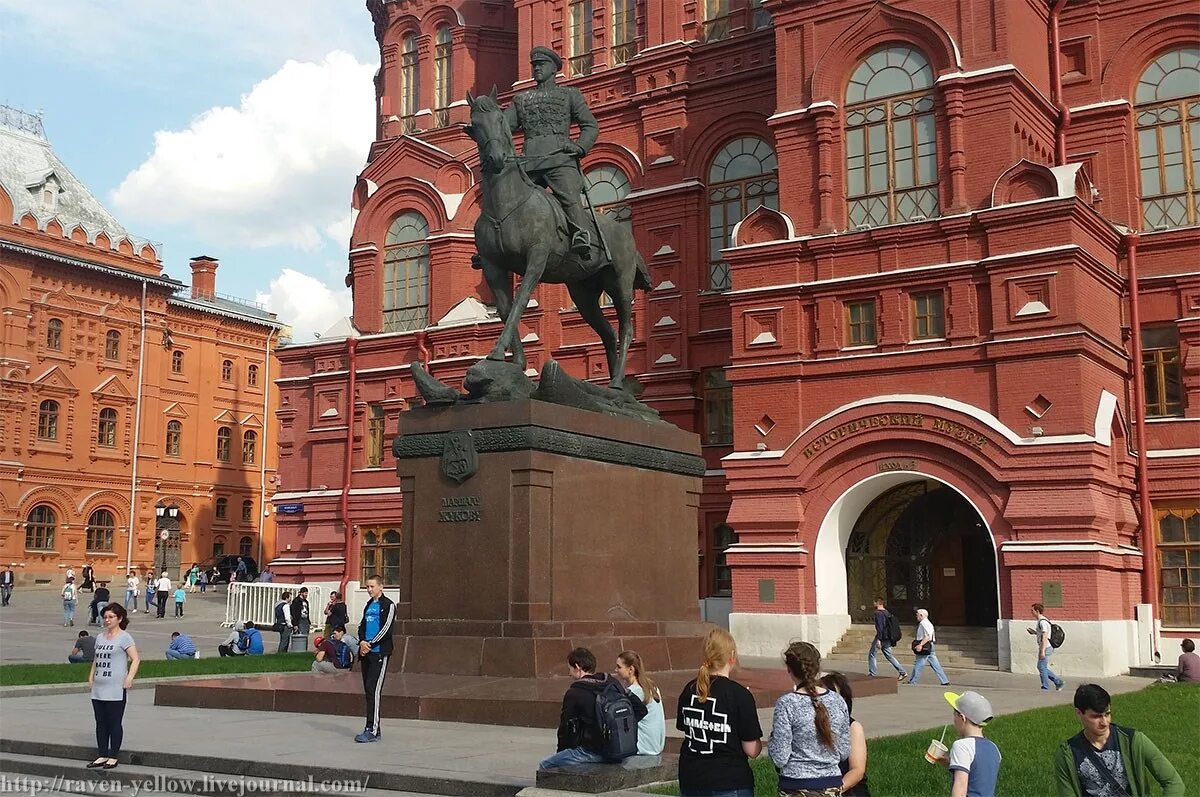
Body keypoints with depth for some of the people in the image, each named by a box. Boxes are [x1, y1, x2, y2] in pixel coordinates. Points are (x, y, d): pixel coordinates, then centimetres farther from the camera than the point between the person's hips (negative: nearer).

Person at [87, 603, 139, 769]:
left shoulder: (124, 637, -6)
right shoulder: (100, 637, 15)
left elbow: (135, 659, -12)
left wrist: (129, 678, -20)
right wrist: (91, 676, 12)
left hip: (115, 691, -7)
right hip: (98, 689, 7)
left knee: (114, 723, 0)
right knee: (100, 723, 11)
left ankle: (113, 757, 7)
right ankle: (102, 755, 19)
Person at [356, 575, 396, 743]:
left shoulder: (388, 605, -3)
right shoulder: (368, 605, 19)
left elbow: (386, 628, -11)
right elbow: (362, 626, 16)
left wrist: (371, 644, -15)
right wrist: (362, 642, -3)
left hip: (379, 653, -8)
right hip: (366, 653, 8)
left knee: (374, 689, -13)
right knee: (368, 690, 8)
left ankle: (372, 730, -14)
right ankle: (375, 729, 14)